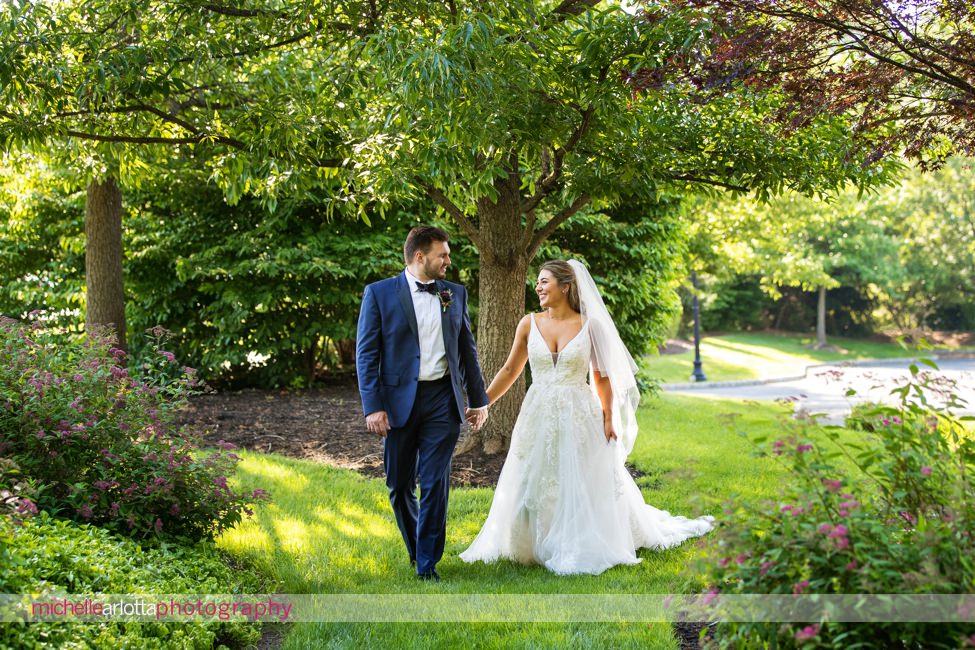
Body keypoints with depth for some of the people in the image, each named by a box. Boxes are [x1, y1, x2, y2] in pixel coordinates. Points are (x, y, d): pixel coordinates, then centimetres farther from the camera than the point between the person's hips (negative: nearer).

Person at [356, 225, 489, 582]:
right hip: (399, 401, -1)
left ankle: (427, 562, 7)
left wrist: (478, 400, 14)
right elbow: (366, 354, -5)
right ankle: (414, 547, 33)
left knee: (436, 483, -3)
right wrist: (373, 407, -12)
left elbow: (467, 349, 14)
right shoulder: (379, 294, -3)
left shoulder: (455, 293, 8)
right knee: (400, 484, 10)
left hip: (443, 399, 2)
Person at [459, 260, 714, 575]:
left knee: (584, 486, 2)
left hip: (580, 416, -2)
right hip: (538, 416, 2)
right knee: (535, 486, 6)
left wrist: (609, 419, -4)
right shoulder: (529, 324, 1)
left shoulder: (590, 325, -4)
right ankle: (538, 545, 23)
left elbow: (603, 377, 2)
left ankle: (585, 548, 17)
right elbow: (510, 370, 7)